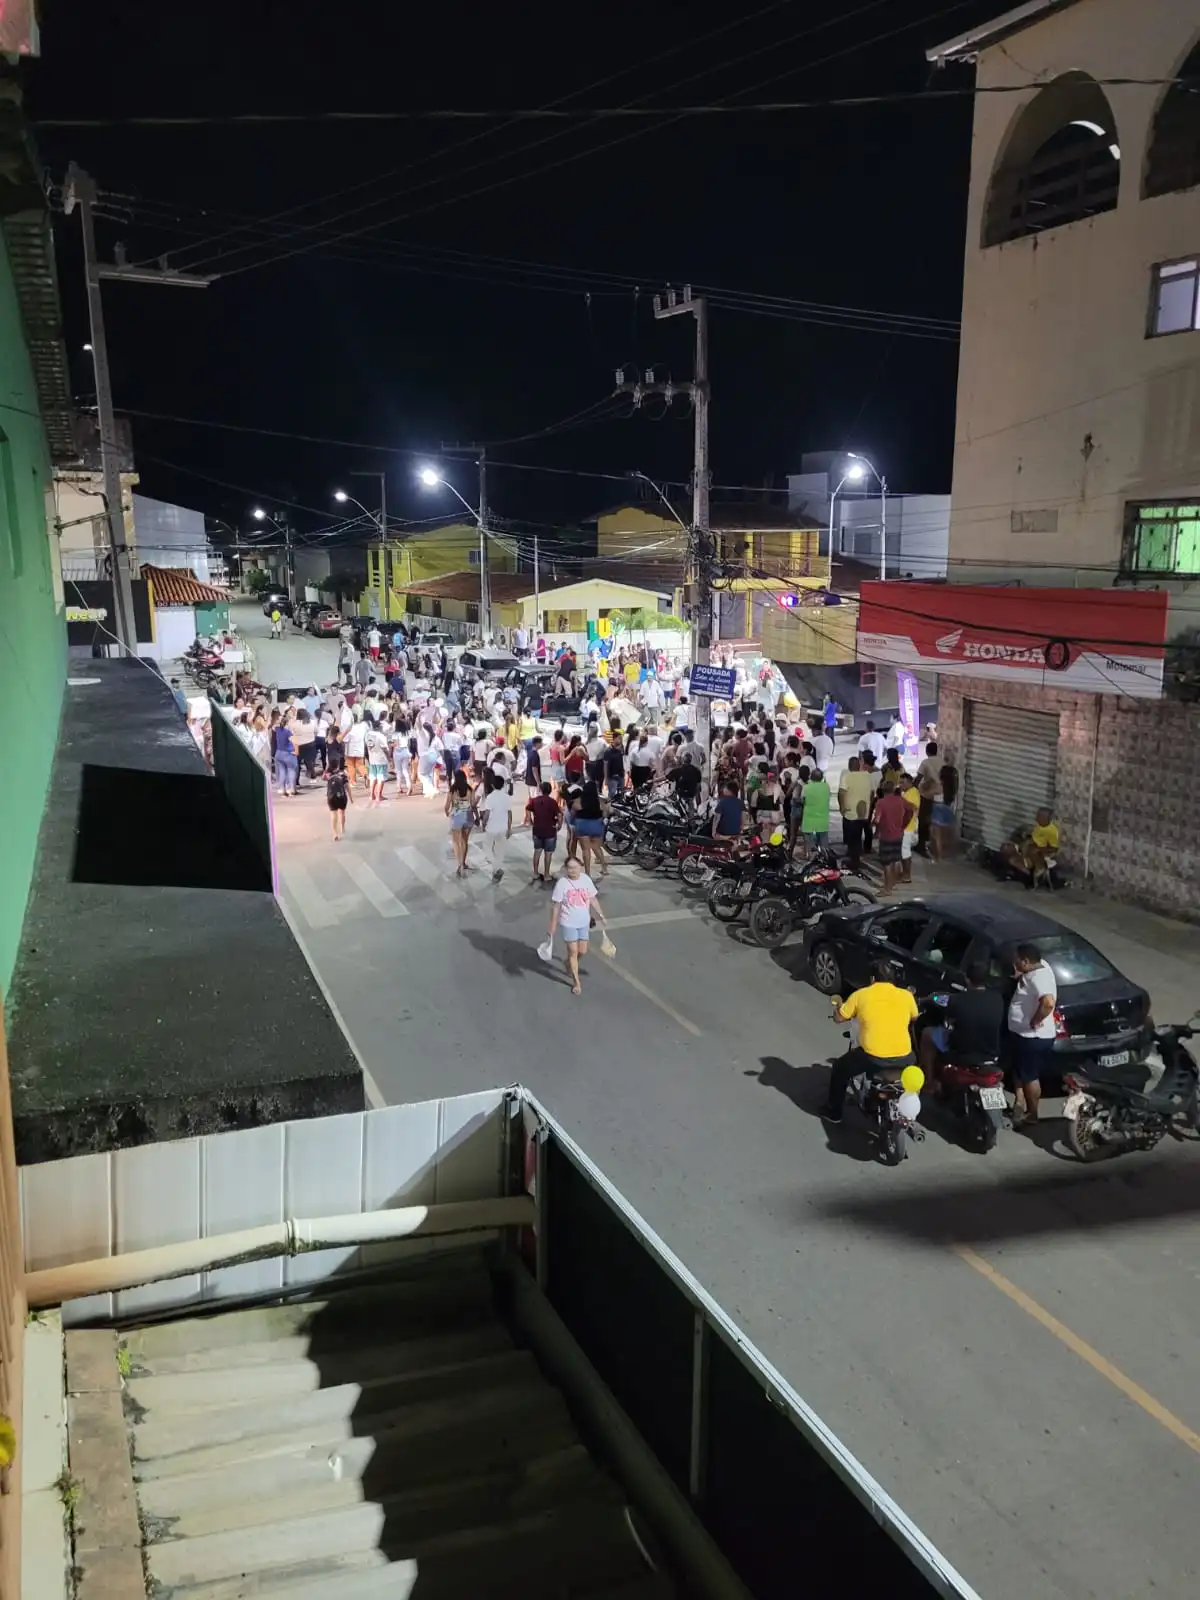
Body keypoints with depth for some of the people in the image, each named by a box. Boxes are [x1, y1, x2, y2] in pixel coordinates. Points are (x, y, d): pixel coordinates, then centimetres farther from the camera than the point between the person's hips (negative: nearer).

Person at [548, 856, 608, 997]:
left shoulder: (586, 879, -4)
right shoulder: (562, 883, -16)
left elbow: (593, 899, 8)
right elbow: (555, 906, -11)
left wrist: (600, 915, 4)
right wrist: (553, 926, -10)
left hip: (584, 922, 4)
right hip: (568, 923, -4)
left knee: (582, 951, 12)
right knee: (573, 951, 2)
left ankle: (568, 961, 45)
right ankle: (576, 982, 16)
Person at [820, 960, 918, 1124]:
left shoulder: (860, 995, 1)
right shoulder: (906, 995, 6)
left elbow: (840, 1017, 11)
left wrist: (838, 1007, 34)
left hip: (872, 1057, -2)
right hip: (903, 1058, 2)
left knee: (840, 1068, 26)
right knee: (912, 1060, 39)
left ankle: (834, 1111, 33)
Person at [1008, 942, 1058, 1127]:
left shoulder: (1038, 977, -28)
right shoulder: (1039, 967, 2)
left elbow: (1049, 1002, -43)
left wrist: (1034, 1021, -30)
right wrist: (1018, 976, 3)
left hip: (1033, 1037, -9)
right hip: (1024, 1033, 9)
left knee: (1029, 1076, 7)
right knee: (1018, 1069, 23)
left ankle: (1031, 1115, 21)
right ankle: (1019, 1102, 33)